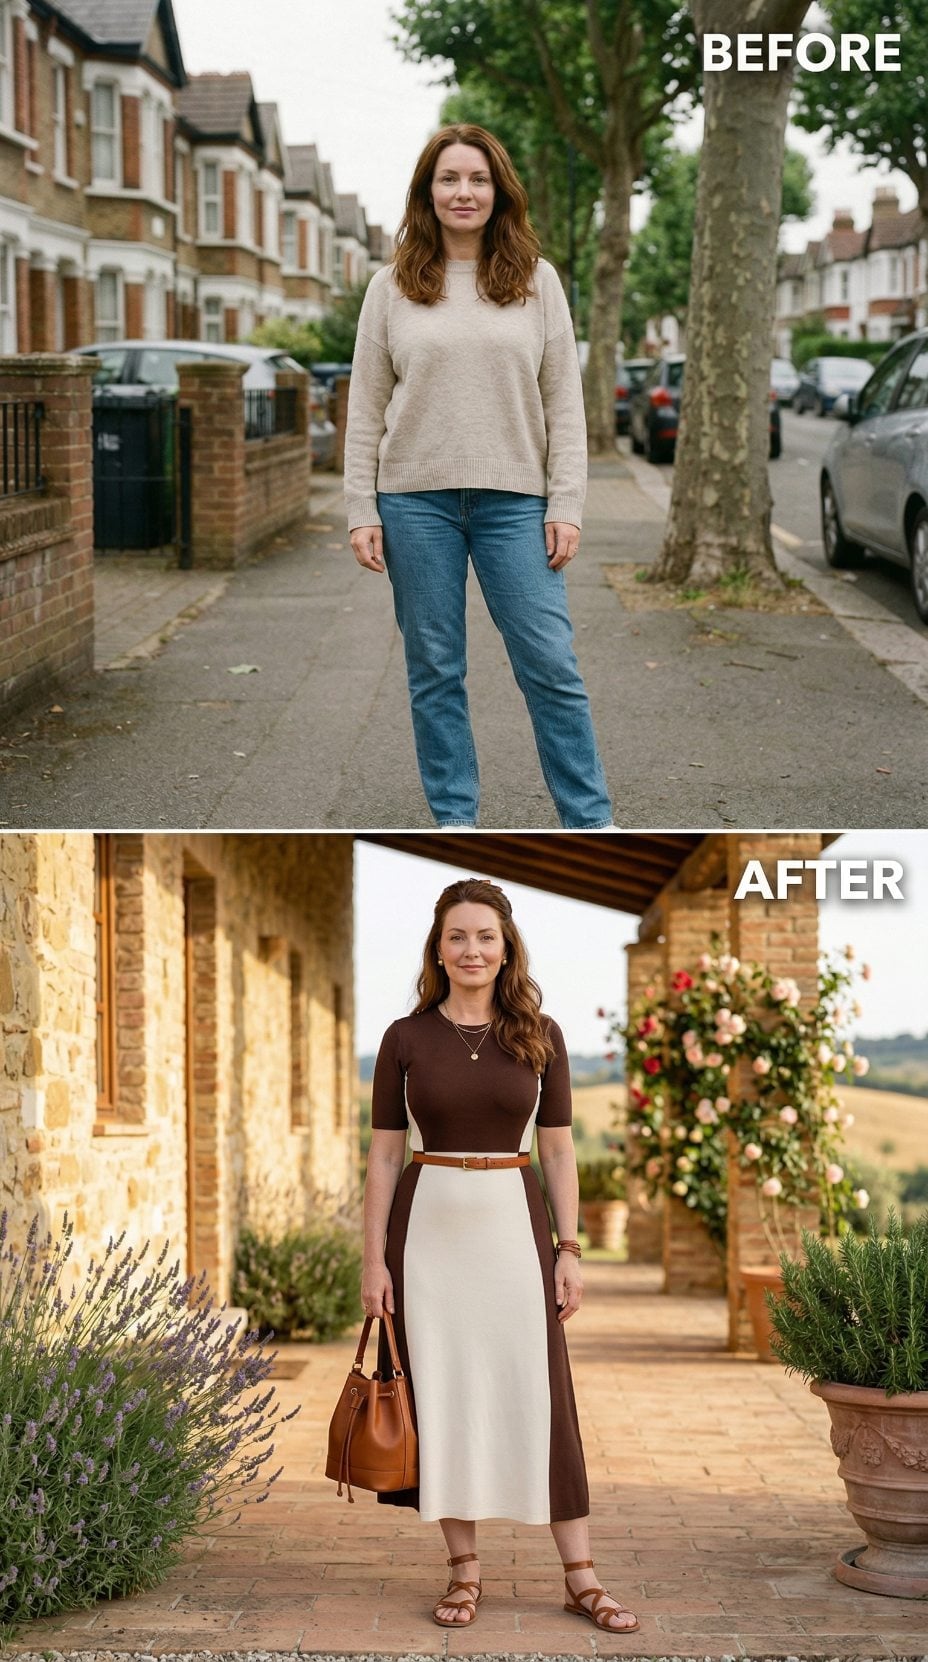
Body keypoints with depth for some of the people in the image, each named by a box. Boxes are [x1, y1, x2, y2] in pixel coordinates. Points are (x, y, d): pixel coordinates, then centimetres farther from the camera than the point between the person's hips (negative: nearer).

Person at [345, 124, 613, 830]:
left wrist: (567, 505, -4)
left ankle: (590, 821, 4)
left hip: (514, 500, -1)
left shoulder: (536, 281, 6)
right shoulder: (392, 288, 6)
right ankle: (455, 818, 15)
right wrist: (362, 513, -1)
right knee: (435, 671, 5)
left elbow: (564, 403, 4)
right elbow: (366, 408, 6)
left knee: (551, 665, -3)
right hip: (417, 500, 1)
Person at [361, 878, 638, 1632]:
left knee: (538, 1393, 0)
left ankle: (581, 1577, 5)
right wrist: (374, 1258, -2)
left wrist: (569, 1248, -1)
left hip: (513, 1223, 0)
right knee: (442, 1392, 4)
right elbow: (384, 1154, 3)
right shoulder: (407, 1038, 1)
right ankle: (465, 1569, 14)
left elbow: (558, 1149, 5)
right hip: (429, 1226, 0)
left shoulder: (539, 1036, 2)